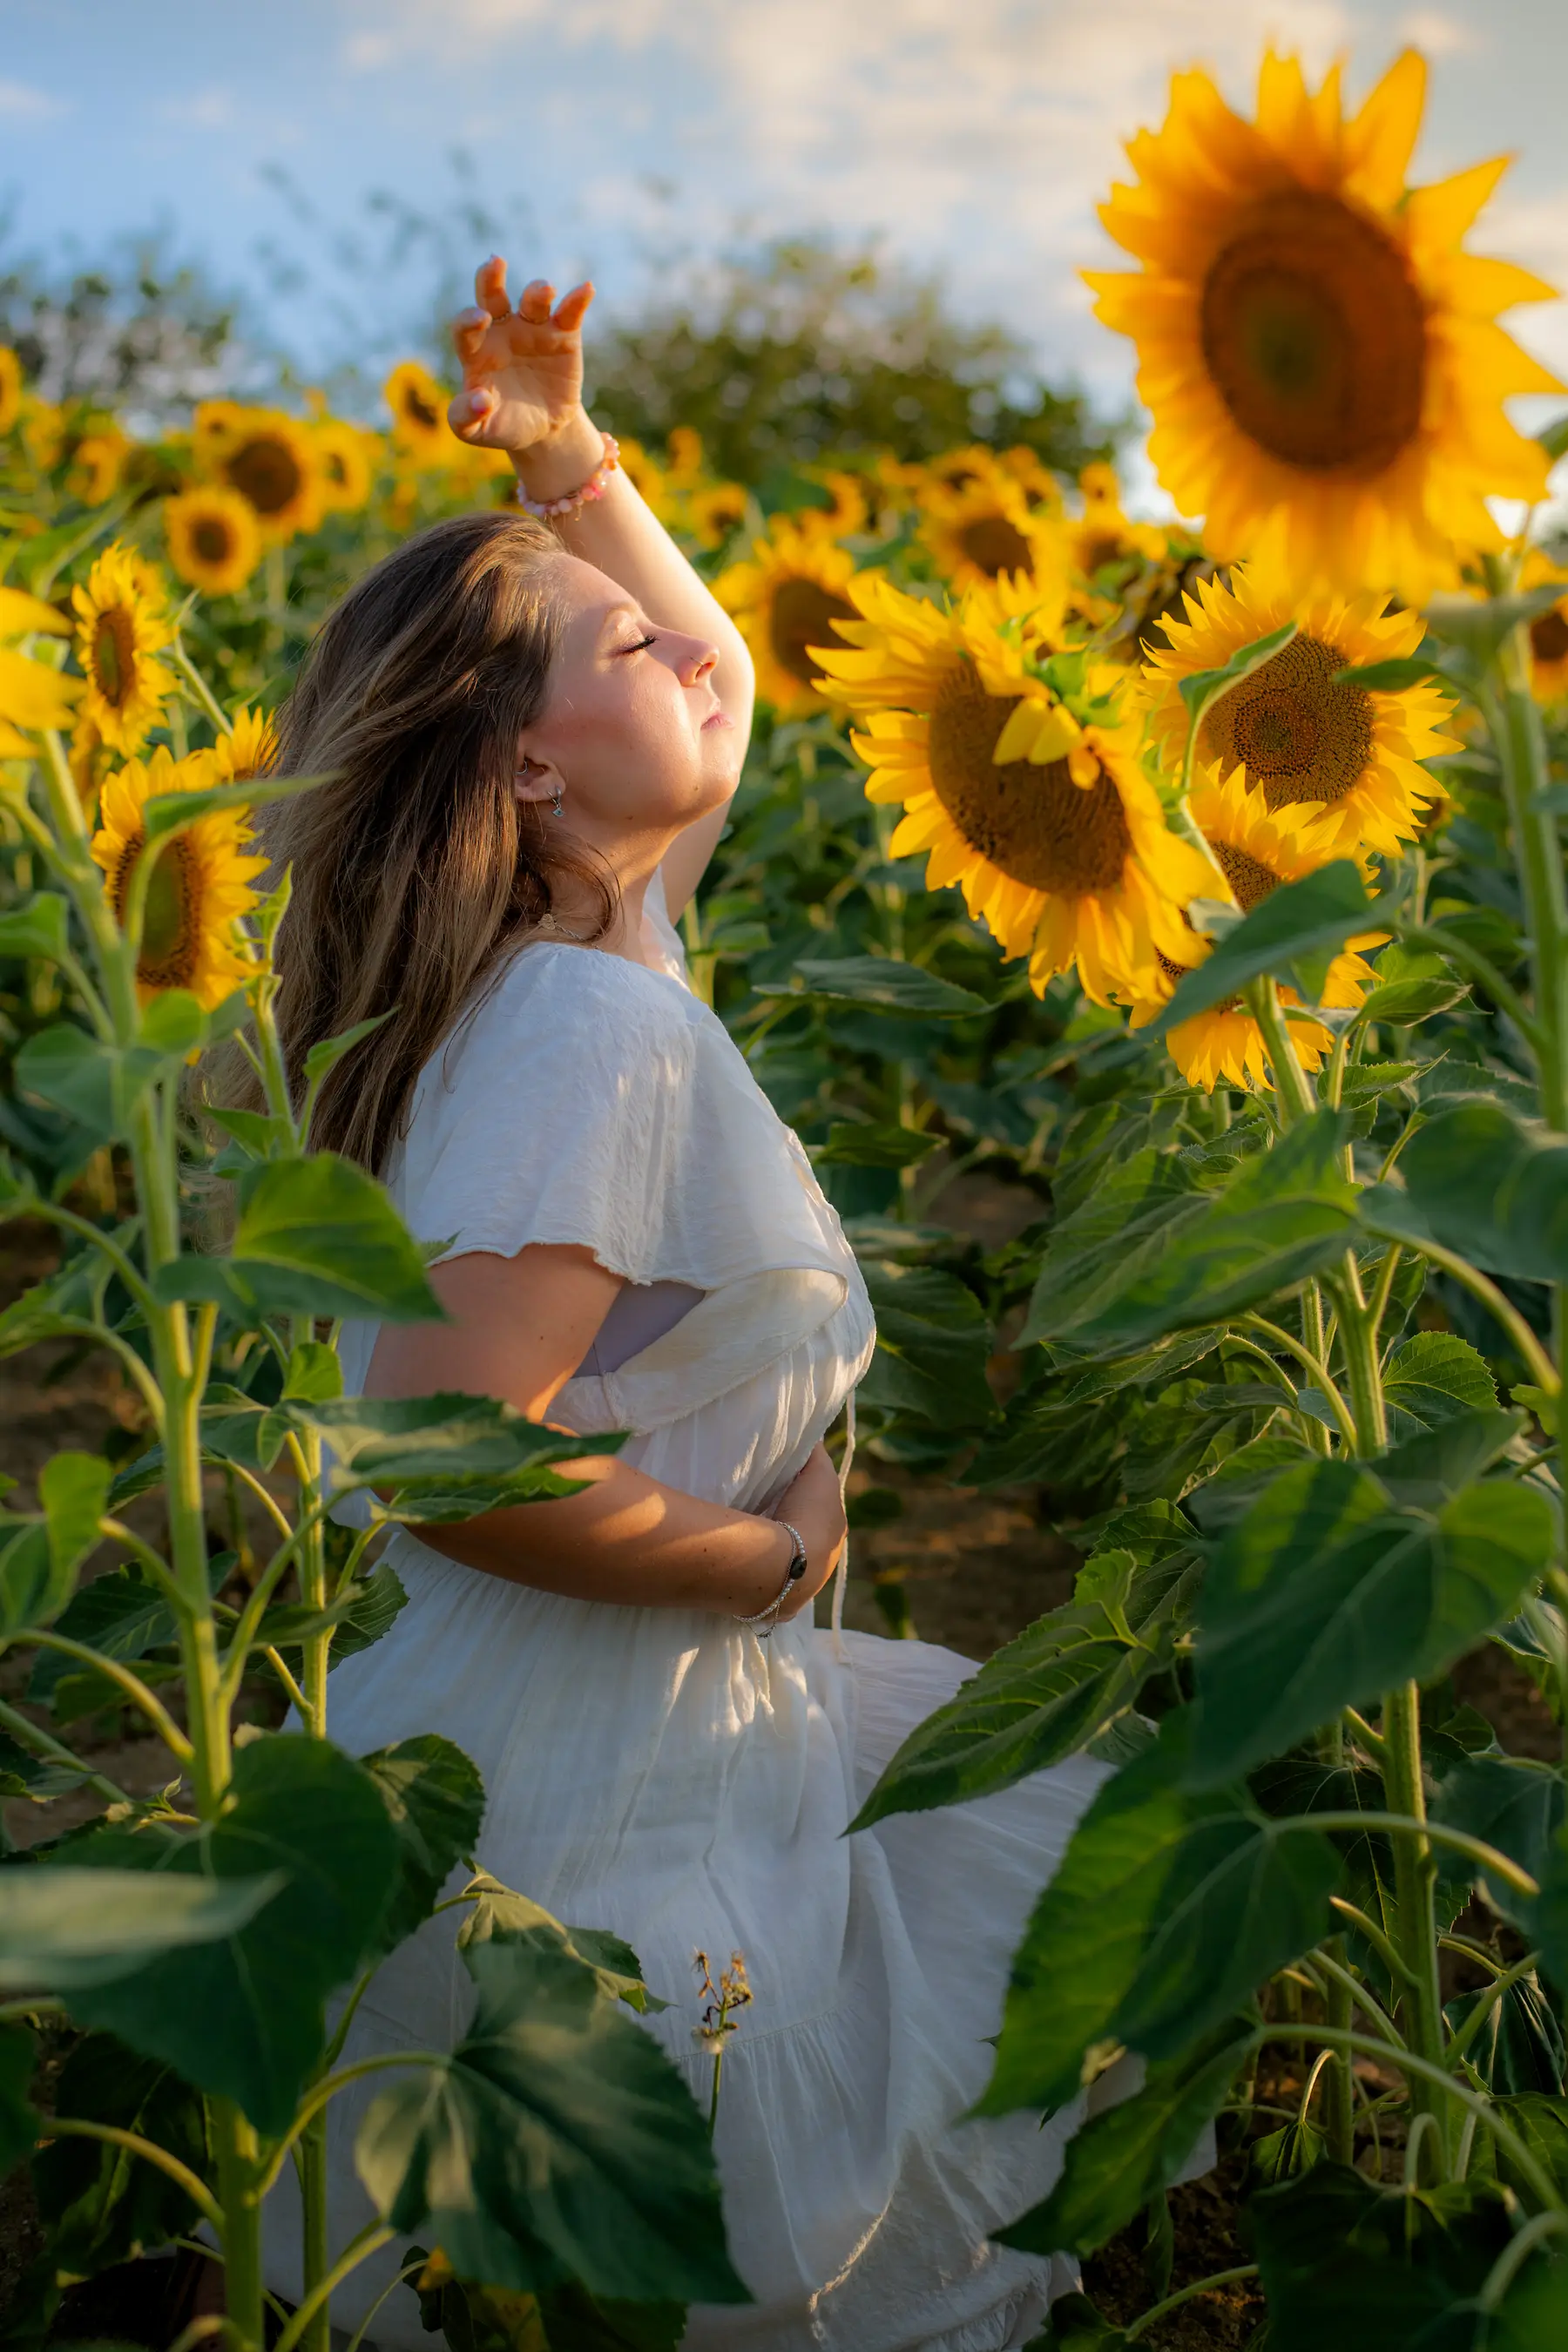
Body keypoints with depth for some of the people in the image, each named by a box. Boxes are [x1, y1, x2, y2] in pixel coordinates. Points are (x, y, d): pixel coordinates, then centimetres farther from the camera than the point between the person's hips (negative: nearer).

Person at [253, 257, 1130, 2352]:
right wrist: (765, 1556, -19)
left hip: (684, 1707, 10)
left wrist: (572, 460, 6)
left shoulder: (591, 950, 2)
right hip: (601, 1788, -10)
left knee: (1046, 1778, 25)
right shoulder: (598, 1028, -25)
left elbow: (715, 682, 20)